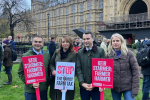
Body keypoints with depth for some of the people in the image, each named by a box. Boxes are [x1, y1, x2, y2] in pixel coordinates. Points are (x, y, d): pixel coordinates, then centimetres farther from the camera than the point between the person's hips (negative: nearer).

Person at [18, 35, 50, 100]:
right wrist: (31, 84, -15)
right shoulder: (26, 56, -6)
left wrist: (47, 82, 6)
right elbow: (20, 73, -6)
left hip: (44, 89, 3)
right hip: (30, 90, -3)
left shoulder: (47, 55, 4)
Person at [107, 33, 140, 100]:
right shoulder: (109, 55, 0)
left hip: (128, 87, -2)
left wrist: (135, 88, -12)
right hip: (114, 87, 3)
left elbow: (135, 71, -8)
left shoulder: (129, 54, -7)